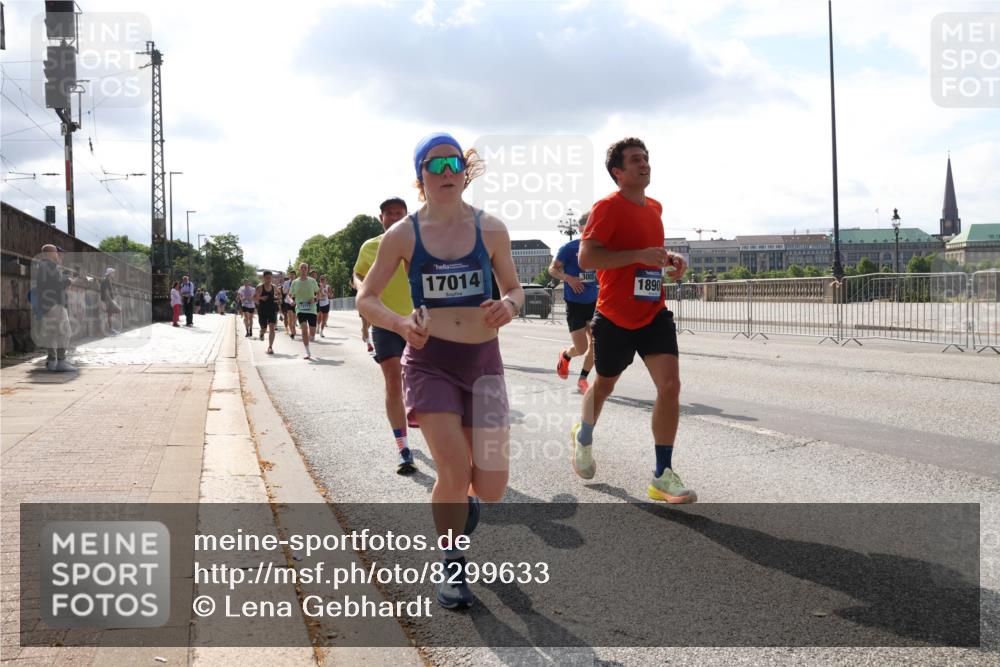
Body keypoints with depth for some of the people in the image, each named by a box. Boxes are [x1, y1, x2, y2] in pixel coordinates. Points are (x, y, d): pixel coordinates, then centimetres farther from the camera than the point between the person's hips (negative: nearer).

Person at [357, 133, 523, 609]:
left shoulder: (490, 229, 1)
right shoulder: (402, 235, -2)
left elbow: (515, 289, 11)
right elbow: (365, 299, 3)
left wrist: (508, 306, -13)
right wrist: (401, 324, -16)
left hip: (483, 360, 2)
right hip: (429, 361, -2)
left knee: (491, 488, -2)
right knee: (454, 470, -17)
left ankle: (463, 499, 38)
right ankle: (452, 566, 11)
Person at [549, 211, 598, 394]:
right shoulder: (569, 248, -10)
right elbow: (552, 269, -6)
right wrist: (568, 278, -23)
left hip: (593, 302, 5)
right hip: (574, 303, -4)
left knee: (595, 343, -3)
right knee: (581, 348, -4)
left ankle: (582, 380, 14)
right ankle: (565, 356, 32)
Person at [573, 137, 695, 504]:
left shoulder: (654, 207, 11)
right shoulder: (608, 207, -12)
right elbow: (585, 257, -21)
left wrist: (669, 258, 7)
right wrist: (639, 255, -26)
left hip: (654, 314, 5)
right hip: (615, 318, -5)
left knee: (670, 385, -10)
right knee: (605, 384, 14)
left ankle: (663, 477, -3)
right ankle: (584, 436, 47)